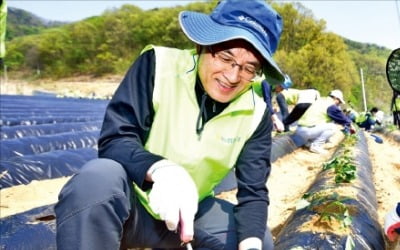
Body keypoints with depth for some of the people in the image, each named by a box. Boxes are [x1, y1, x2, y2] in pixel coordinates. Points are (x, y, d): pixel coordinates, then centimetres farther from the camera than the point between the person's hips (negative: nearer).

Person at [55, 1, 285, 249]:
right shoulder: (159, 65, -18)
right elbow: (114, 139, -24)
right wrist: (162, 170, -44)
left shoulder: (256, 113, -8)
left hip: (187, 212, 5)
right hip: (131, 203, -4)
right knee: (98, 178, -35)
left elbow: (253, 192, -7)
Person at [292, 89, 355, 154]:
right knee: (332, 127, -6)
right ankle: (316, 146, -5)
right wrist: (350, 125, 25)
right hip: (307, 131, -9)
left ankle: (309, 143, 15)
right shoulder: (331, 106, -7)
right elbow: (342, 118, 6)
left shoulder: (320, 100, 18)